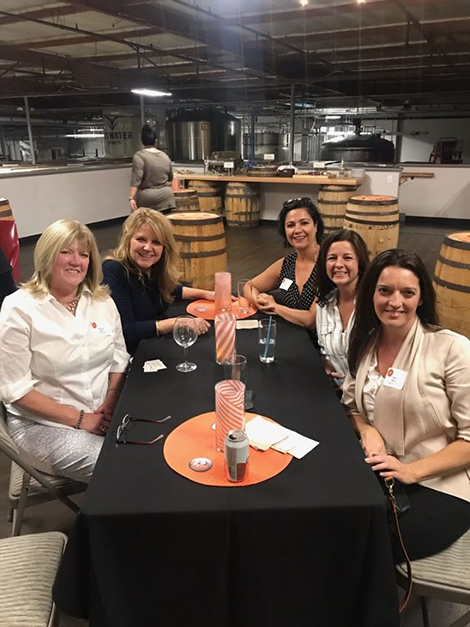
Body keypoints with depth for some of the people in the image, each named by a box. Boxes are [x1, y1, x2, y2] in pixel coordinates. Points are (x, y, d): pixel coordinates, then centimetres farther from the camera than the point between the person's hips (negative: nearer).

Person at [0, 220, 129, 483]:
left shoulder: (103, 301, 4)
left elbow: (119, 361, 9)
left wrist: (110, 406, -9)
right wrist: (79, 419, -15)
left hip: (102, 415, 5)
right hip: (44, 423, -4)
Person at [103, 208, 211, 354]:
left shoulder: (156, 268, -1)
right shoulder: (113, 271, -20)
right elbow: (125, 332, -27)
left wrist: (204, 294, 16)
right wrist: (177, 323, -27)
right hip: (129, 355, -7)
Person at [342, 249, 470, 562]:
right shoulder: (365, 344, 2)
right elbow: (351, 406, 14)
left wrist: (413, 471, -21)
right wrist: (367, 430, -7)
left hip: (441, 486, -4)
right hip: (379, 473, 5)